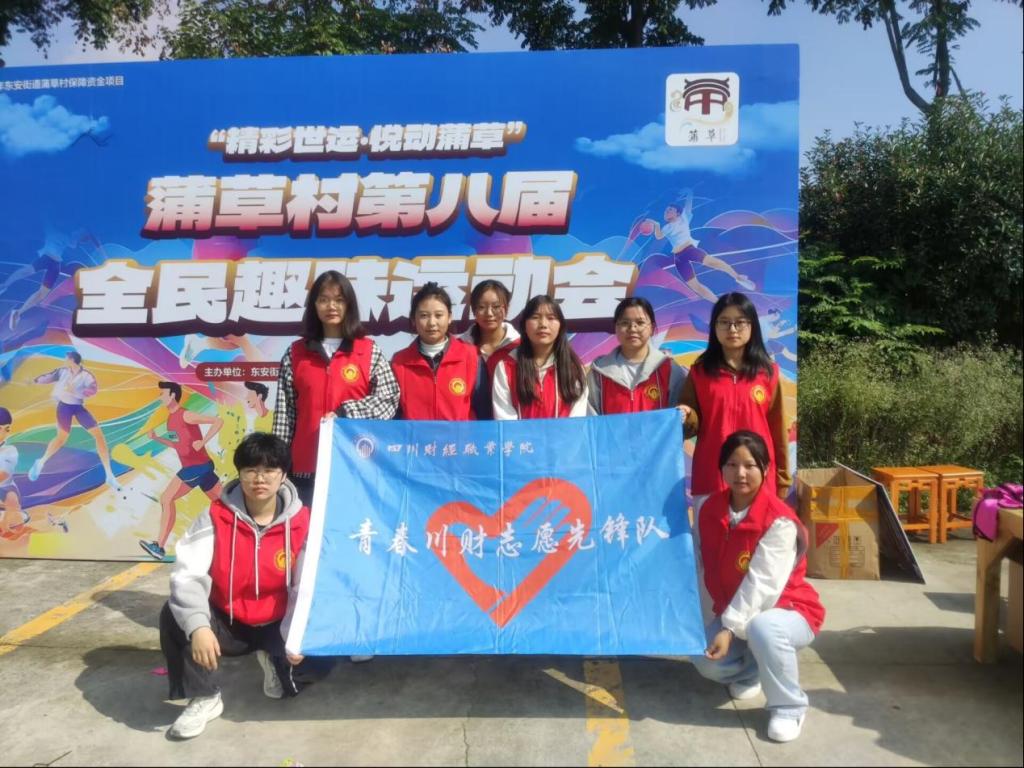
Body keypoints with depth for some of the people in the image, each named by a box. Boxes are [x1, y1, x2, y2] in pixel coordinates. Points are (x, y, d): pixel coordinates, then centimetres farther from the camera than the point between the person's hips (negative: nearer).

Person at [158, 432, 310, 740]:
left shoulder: (301, 524, -16)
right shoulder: (216, 518, -16)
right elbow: (188, 574, -25)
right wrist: (197, 626, -42)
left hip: (276, 625, 0)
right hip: (226, 622, 0)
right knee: (174, 616, -26)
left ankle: (275, 660, 17)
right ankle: (205, 698, -4)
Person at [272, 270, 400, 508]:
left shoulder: (369, 351, 4)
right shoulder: (295, 353, 8)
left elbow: (389, 399, -3)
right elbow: (284, 412, 7)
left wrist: (344, 413, -14)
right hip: (307, 465, 2)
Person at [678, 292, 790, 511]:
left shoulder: (768, 373, 3)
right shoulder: (699, 372, 3)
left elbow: (777, 430, 6)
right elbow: (694, 425, 4)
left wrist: (782, 479, 7)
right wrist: (686, 418, -19)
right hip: (710, 480, 0)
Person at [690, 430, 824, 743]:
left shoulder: (779, 520, -25)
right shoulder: (710, 510, -6)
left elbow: (762, 584, -30)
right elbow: (711, 570, 2)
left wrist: (730, 628, -33)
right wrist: (724, 618, -4)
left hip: (788, 609, -5)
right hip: (734, 612, 6)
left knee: (762, 628, -38)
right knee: (705, 660, -15)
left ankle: (789, 706, -11)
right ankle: (751, 670, 20)